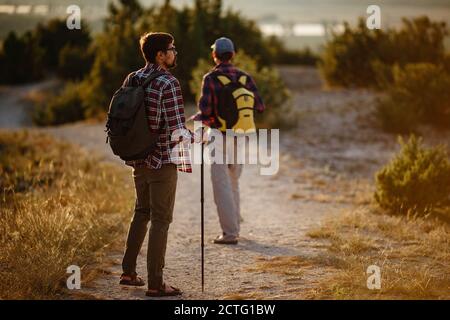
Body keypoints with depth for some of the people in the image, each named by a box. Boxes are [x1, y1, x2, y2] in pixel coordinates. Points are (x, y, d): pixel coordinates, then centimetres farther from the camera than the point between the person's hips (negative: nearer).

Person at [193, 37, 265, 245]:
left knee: (221, 186, -3)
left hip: (220, 140, -5)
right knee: (233, 183, 21)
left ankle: (230, 234, -7)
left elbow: (205, 113, -18)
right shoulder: (245, 77, 1)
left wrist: (195, 119, 5)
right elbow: (260, 107, 5)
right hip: (239, 140, 5)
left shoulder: (210, 79, -13)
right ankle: (234, 226, 27)